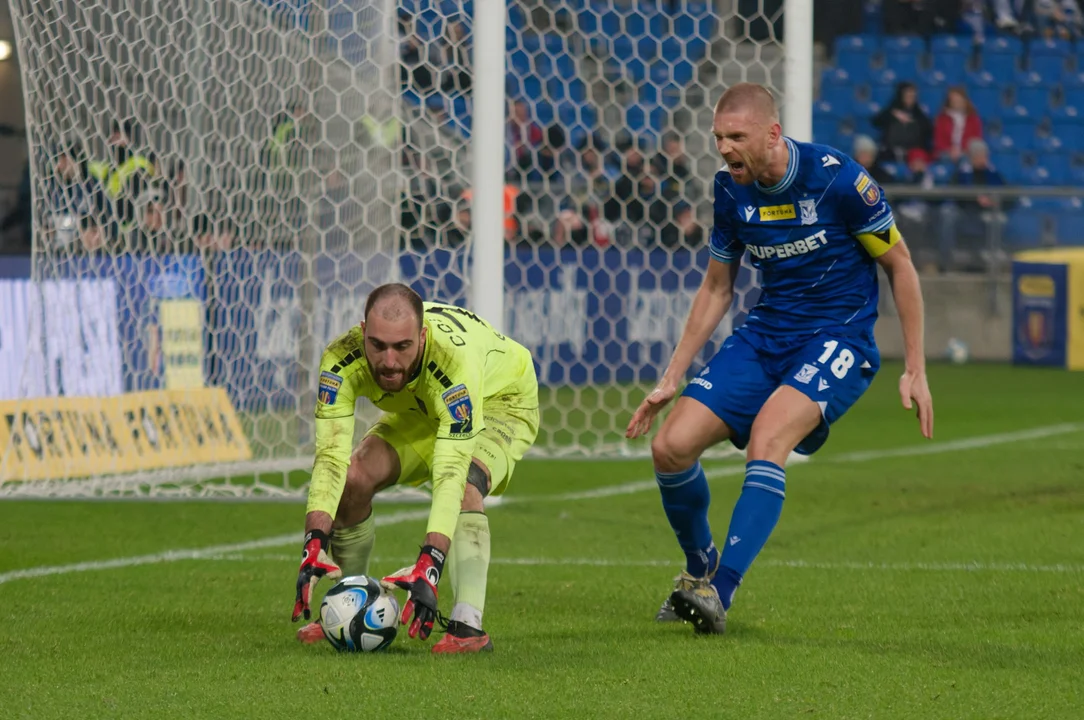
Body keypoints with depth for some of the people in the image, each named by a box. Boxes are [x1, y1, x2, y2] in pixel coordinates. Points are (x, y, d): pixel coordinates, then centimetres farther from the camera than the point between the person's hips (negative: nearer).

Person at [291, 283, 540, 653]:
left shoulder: (455, 359, -45)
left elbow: (450, 472, -50)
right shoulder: (342, 359, -33)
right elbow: (330, 454, -37)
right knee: (354, 477, -13)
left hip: (501, 399, -5)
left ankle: (468, 626, -33)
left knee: (466, 483, -34)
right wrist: (315, 543, -50)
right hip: (422, 408, 5)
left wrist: (429, 566, -59)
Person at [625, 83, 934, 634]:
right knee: (671, 446, -10)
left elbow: (900, 266, -5)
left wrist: (915, 371, -6)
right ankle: (698, 569, 17)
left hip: (838, 340, -6)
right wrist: (672, 378, 13)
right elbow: (716, 287, 14)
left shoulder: (837, 179, -17)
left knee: (766, 437, -32)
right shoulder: (731, 189, 0)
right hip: (763, 335, 6)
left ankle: (719, 592, -33)